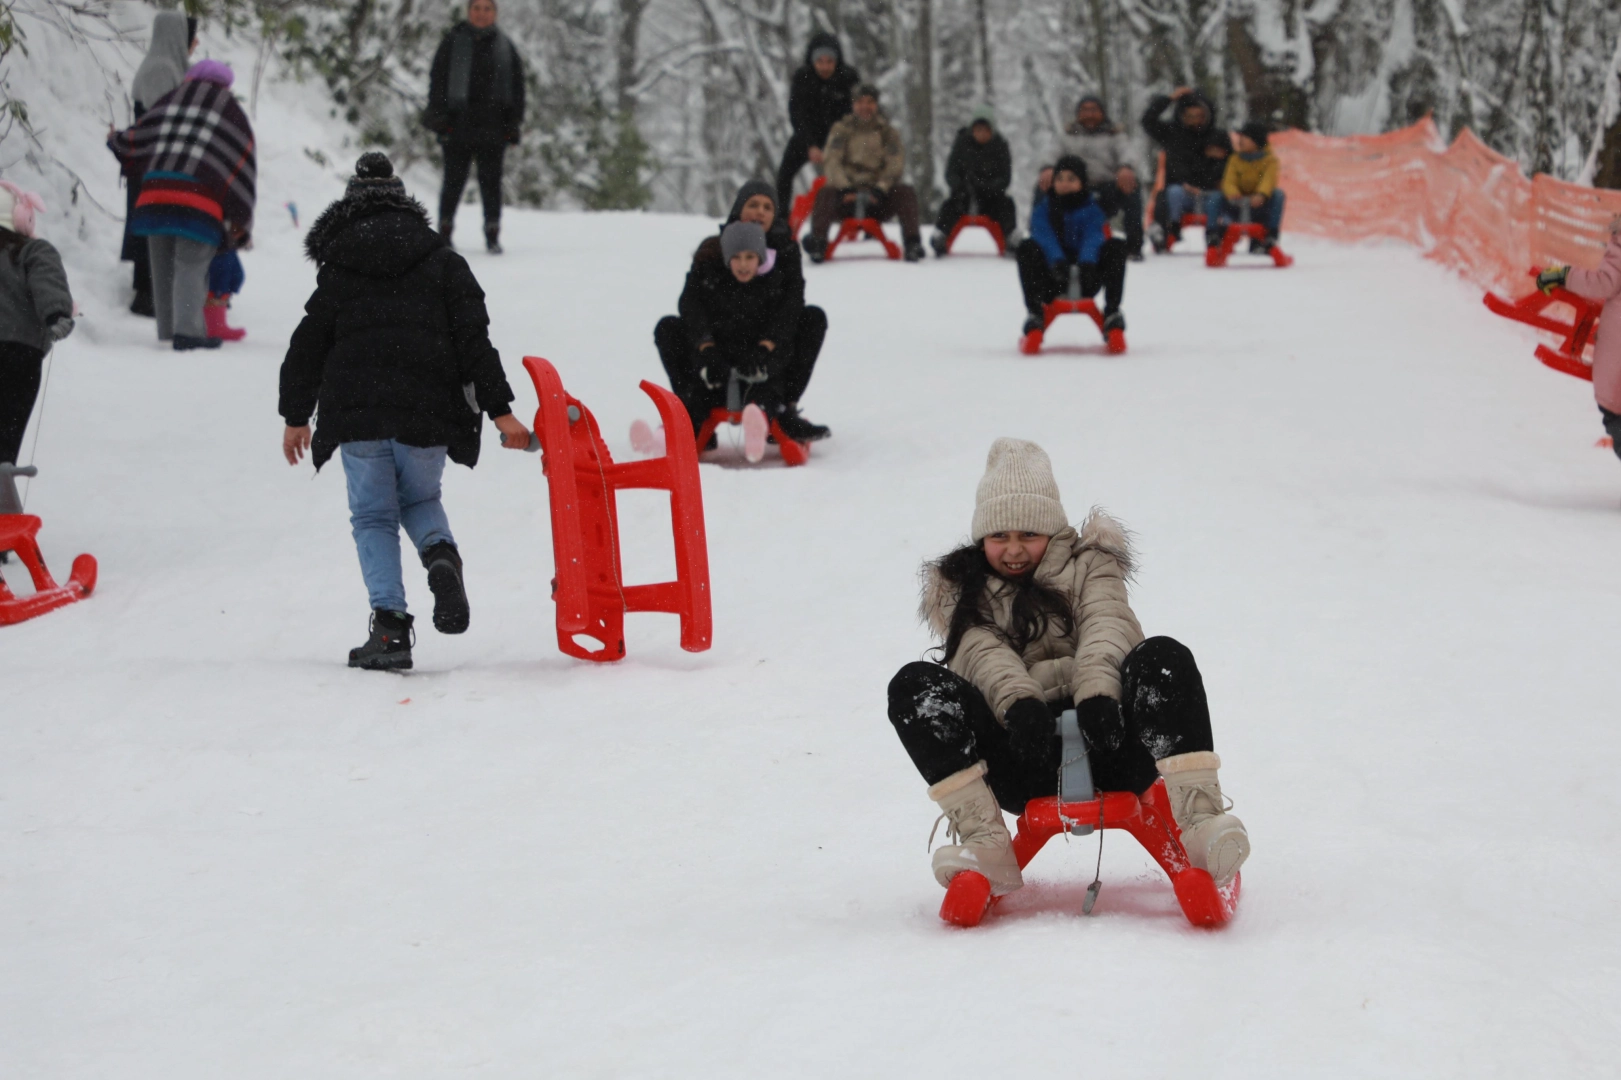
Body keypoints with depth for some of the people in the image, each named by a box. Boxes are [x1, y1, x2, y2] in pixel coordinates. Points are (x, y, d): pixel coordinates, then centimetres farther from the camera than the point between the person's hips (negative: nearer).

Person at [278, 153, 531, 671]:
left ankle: (390, 625, -8)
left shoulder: (338, 272, 8)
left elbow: (309, 346, 9)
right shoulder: (442, 263, 9)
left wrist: (296, 416, 20)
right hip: (426, 414, 1)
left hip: (358, 414, -1)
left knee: (373, 517, 8)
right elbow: (474, 339, 2)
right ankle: (441, 555, -12)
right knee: (421, 500, 23)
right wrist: (499, 409, 0)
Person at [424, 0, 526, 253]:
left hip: (492, 126, 1)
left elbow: (517, 89, 13)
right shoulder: (453, 43, 5)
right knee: (454, 180, 2)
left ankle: (493, 236, 8)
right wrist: (439, 116, -5)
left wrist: (514, 124, 5)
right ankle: (444, 233, 10)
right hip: (458, 125, -1)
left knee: (491, 181, 2)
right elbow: (437, 81, 4)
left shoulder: (505, 47, 11)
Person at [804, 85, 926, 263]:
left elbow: (895, 164, -1)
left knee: (906, 193, -26)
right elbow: (831, 161, -3)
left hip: (878, 198, 1)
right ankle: (818, 243, -45)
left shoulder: (888, 132, 11)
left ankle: (913, 244, -33)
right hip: (847, 197, -1)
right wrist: (844, 188, -21)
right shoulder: (841, 130, 10)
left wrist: (880, 189, -20)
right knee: (826, 192, -32)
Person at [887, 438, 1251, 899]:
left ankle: (1197, 818, -40)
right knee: (914, 685, -22)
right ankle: (986, 844, -33)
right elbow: (985, 654, -3)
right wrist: (1018, 701, -26)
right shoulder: (963, 587, 19)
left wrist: (1098, 695, -28)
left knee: (1163, 658, -27)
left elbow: (1107, 629, -4)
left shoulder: (1088, 565, 18)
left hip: (1101, 742, 0)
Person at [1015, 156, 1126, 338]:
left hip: (1085, 281, 0)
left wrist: (1087, 263, -40)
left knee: (1116, 246, -20)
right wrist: (1057, 261, -39)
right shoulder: (1043, 209, 3)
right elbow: (1044, 237, -17)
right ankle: (1035, 312, -29)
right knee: (1027, 249, -26)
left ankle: (1112, 310, -19)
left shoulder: (1091, 210, 4)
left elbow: (1093, 238, -17)